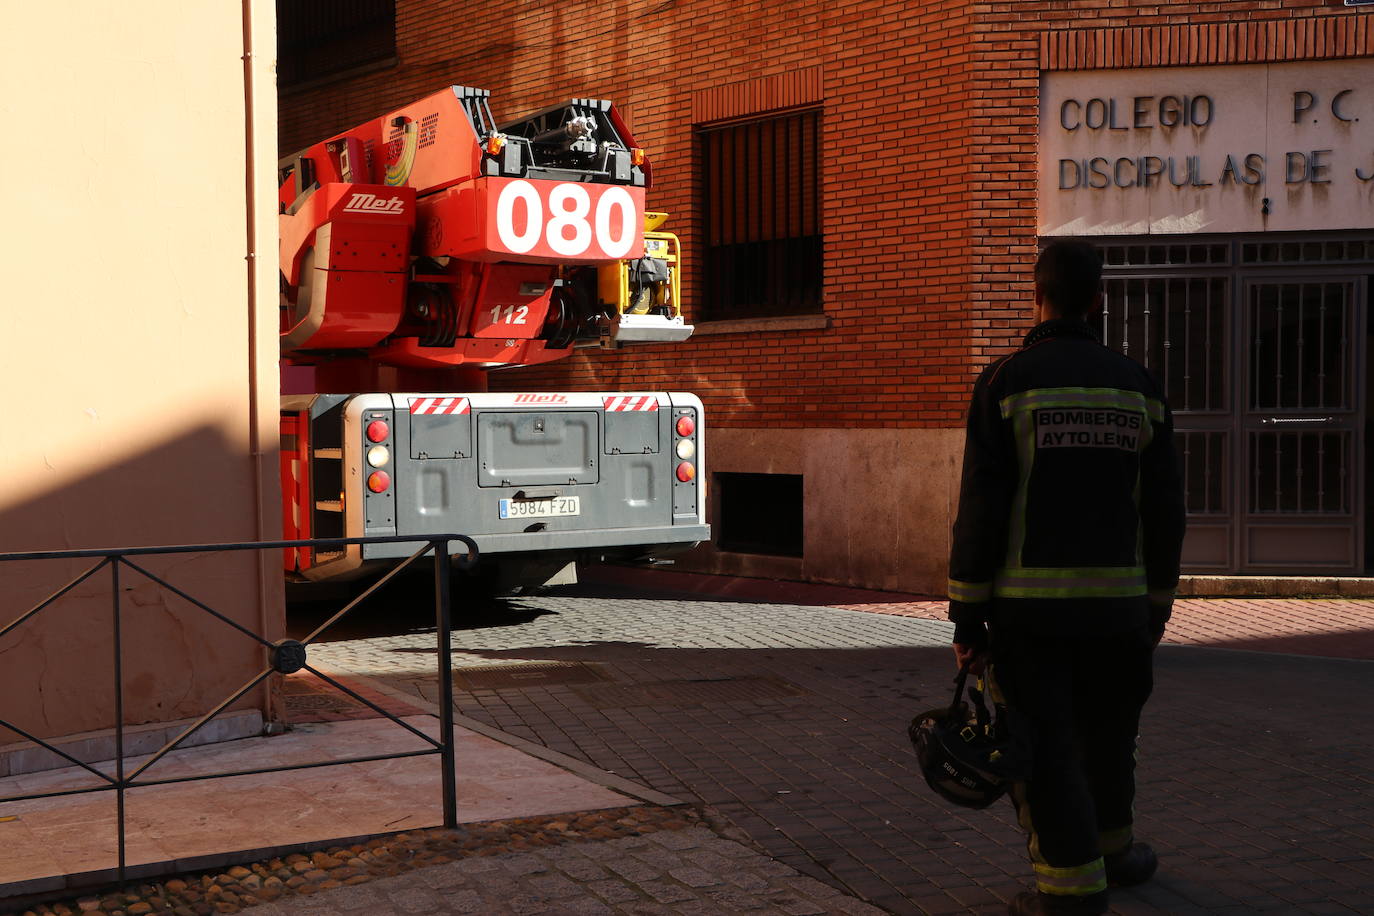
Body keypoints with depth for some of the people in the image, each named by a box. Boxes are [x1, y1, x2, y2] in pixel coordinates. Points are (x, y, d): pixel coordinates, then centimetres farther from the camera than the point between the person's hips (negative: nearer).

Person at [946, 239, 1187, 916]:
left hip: (1026, 605, -4)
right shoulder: (1137, 385, 5)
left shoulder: (1005, 382, -6)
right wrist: (1158, 603, 16)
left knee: (1042, 747, 3)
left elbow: (981, 507, -10)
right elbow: (1163, 508, 7)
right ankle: (1109, 849, 39)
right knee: (1105, 734, 21)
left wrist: (966, 614, -6)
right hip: (1114, 600, 4)